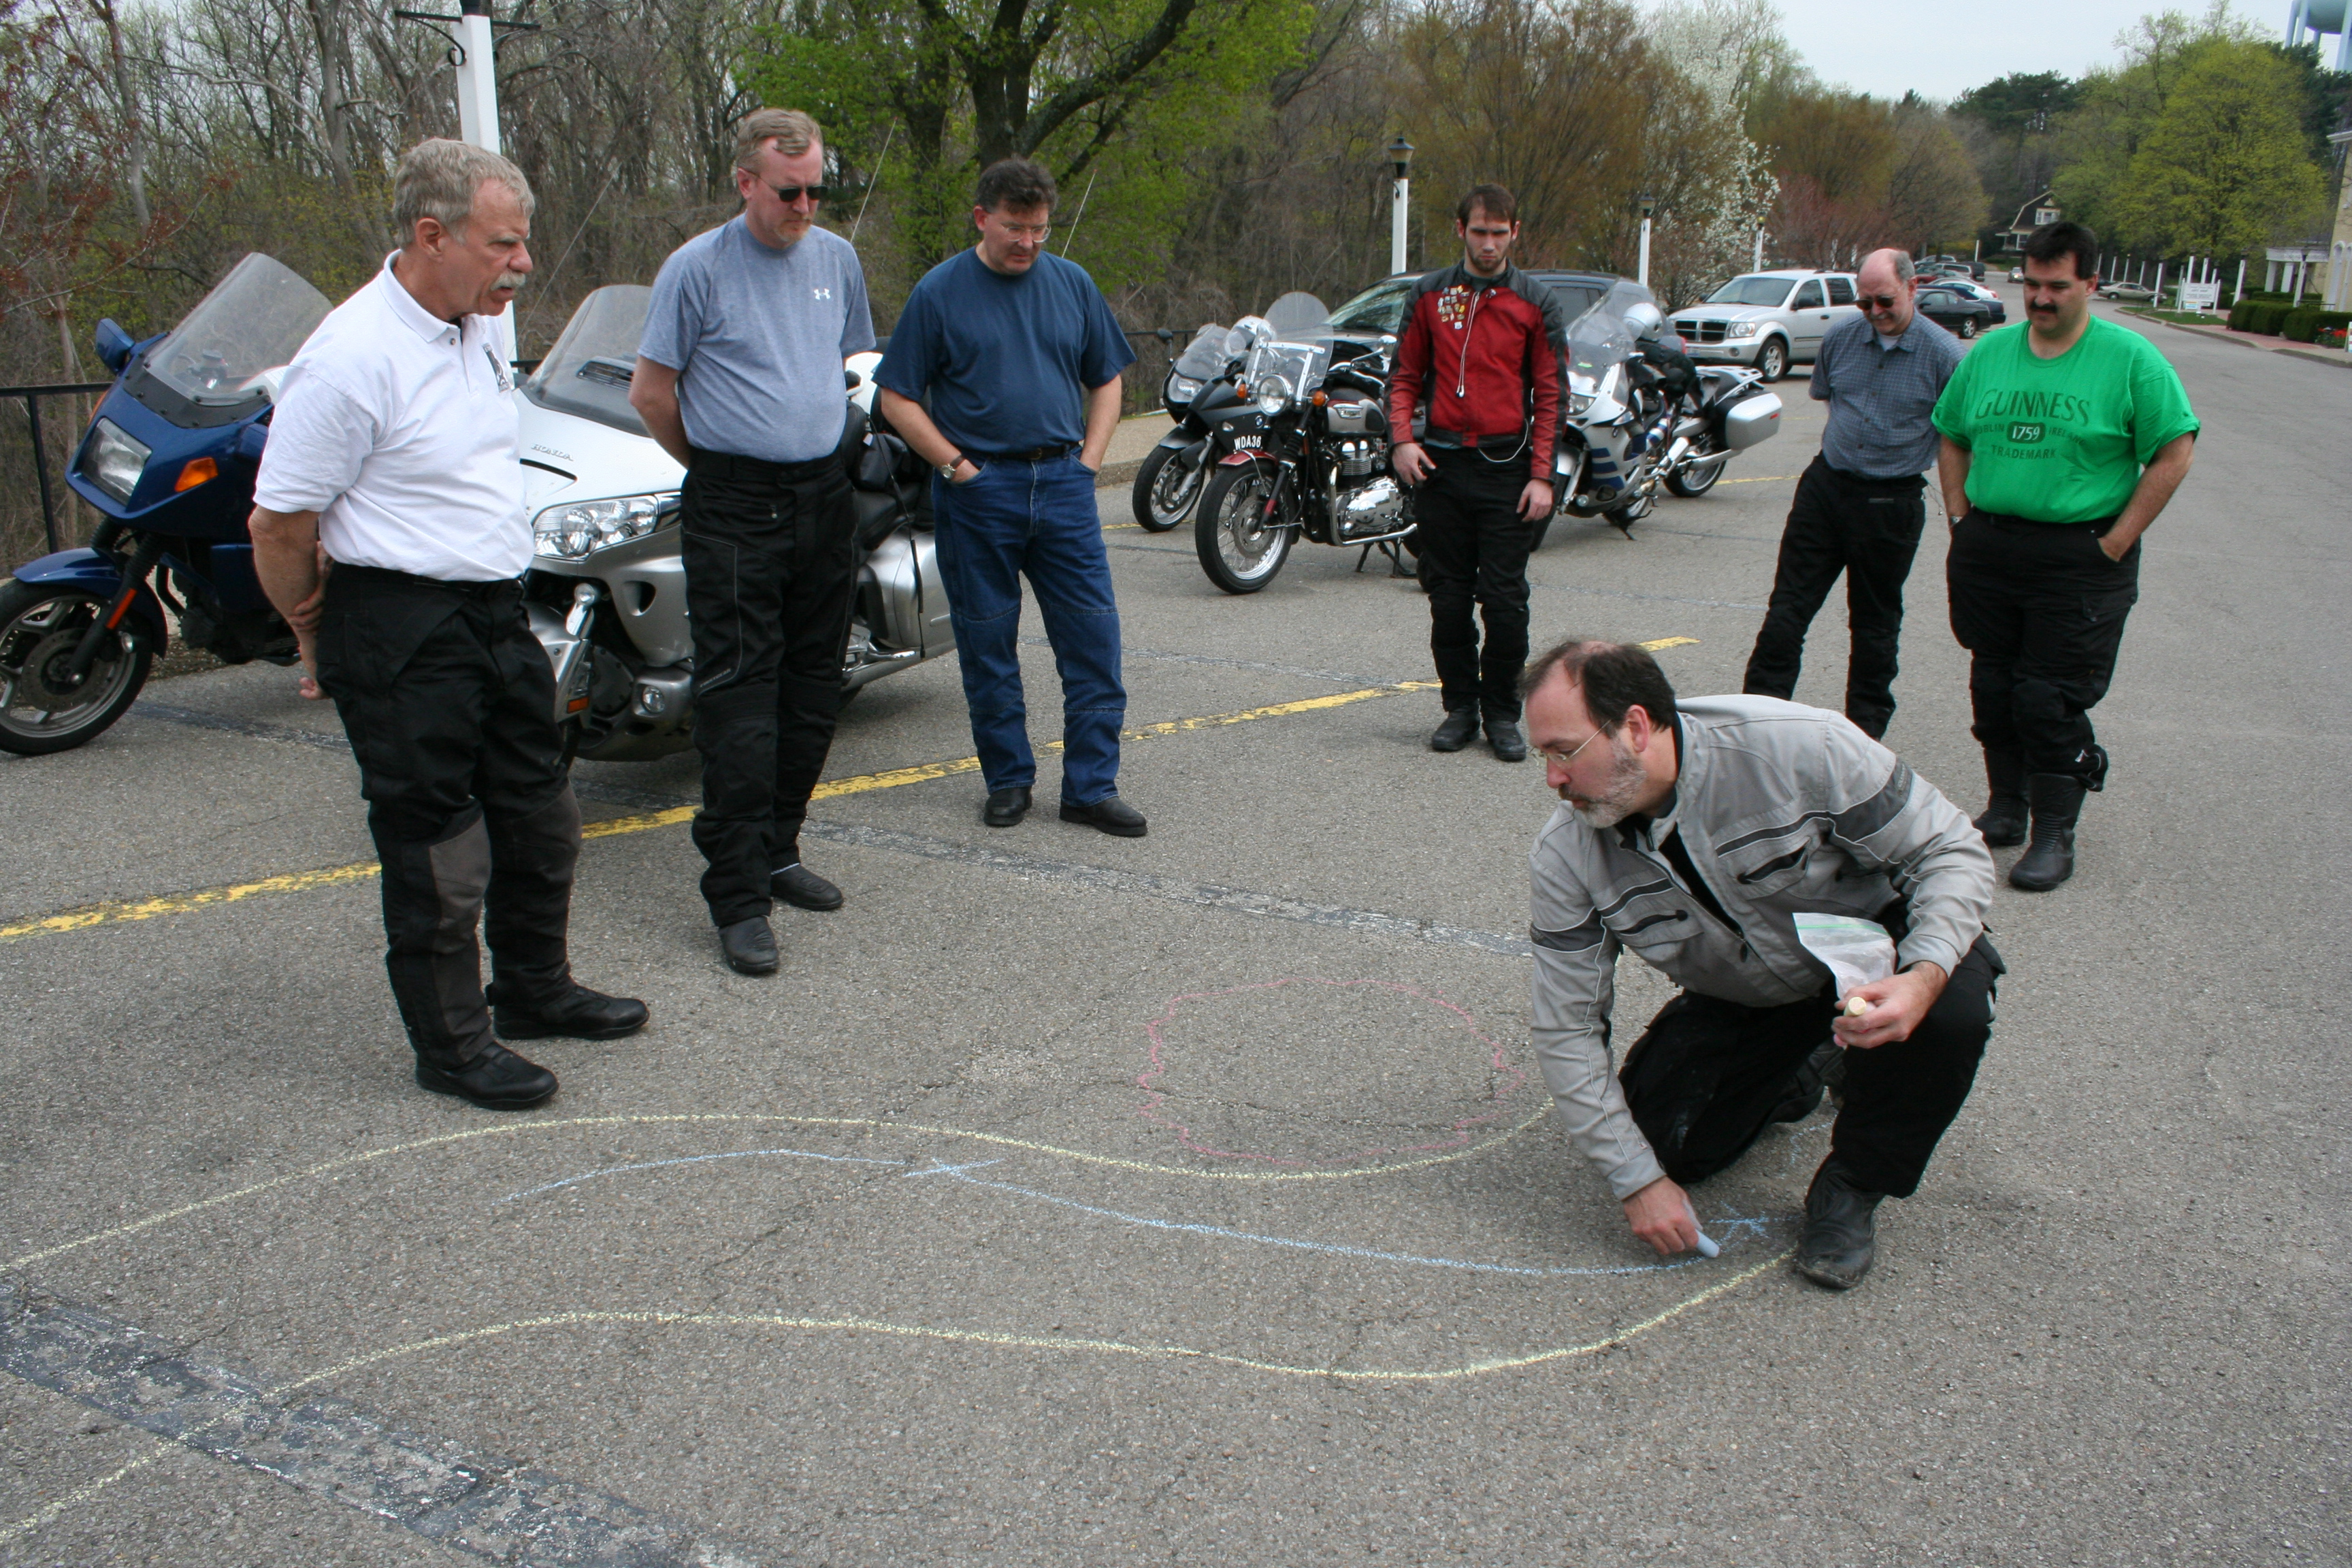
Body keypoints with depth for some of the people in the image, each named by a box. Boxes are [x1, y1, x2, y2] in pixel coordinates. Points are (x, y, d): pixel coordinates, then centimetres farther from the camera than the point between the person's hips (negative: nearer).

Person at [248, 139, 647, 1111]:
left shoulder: (480, 328, 7)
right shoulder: (352, 357, -20)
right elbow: (279, 522, -15)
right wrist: (322, 641, -3)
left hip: (497, 611, 9)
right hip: (404, 633, -8)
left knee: (539, 818, 18)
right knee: (437, 852, 2)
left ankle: (535, 991, 38)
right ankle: (451, 1046, 18)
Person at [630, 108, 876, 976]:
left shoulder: (838, 260, 11)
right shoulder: (697, 268, -6)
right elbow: (651, 393, -2)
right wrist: (718, 468, 8)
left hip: (825, 496, 6)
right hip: (733, 508, -6)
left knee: (812, 691, 10)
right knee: (739, 698, -9)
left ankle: (776, 850, 24)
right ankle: (738, 896, -6)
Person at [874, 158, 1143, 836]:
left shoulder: (1073, 284, 10)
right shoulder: (941, 291, -1)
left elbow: (1106, 380, 18)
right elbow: (897, 397, -1)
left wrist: (1088, 461, 5)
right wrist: (957, 465, -8)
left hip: (1062, 482, 3)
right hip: (979, 489, -3)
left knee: (1093, 638, -1)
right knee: (988, 642, 5)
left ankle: (1091, 786, 7)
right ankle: (1007, 778, 19)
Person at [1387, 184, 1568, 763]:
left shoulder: (1535, 302, 3)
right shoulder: (1429, 295, 8)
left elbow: (1550, 393, 1)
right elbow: (1406, 374, 12)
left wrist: (1541, 476, -7)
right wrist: (1402, 437, -6)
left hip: (1507, 468, -2)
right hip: (1440, 464, 2)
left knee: (1506, 601, -2)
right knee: (1448, 598, 7)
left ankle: (1503, 714, 10)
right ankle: (1459, 707, 18)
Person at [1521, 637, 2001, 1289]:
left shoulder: (1800, 747, -32)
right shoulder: (1566, 858, -21)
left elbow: (1952, 851, -22)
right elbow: (1567, 1030, -15)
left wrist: (1924, 978, -41)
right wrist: (1638, 1180, -19)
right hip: (1740, 1002, 3)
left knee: (1952, 1011, -34)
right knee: (1664, 1146, -12)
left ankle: (1852, 1187, -7)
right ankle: (1795, 1074, 21)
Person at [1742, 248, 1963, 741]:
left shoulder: (1943, 354, -11)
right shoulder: (1840, 337, 1)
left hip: (1892, 501, -3)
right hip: (1825, 484, 4)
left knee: (1875, 623, 9)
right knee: (1788, 607, 3)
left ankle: (1865, 732, 20)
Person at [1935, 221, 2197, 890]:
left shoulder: (2131, 359, -5)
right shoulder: (1989, 351, 8)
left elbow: (2174, 454, -6)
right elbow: (1952, 438, 18)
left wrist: (2115, 543, -10)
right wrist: (1961, 517, 7)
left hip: (2080, 554, -4)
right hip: (1986, 548, 5)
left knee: (2052, 698, -4)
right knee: (1993, 687, 11)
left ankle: (2055, 834, 7)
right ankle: (2006, 804, 28)